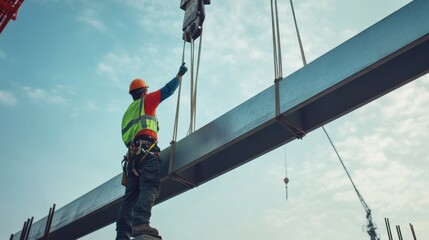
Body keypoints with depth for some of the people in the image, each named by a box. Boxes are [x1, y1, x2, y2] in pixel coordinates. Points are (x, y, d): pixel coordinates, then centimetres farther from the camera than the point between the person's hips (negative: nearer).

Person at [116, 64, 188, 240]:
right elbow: (167, 91, 14)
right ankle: (140, 223, -42)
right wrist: (179, 75, 27)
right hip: (146, 149, -7)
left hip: (132, 153, 7)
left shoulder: (128, 112, 33)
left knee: (131, 195, 0)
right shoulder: (146, 100, 15)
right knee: (150, 187, -21)